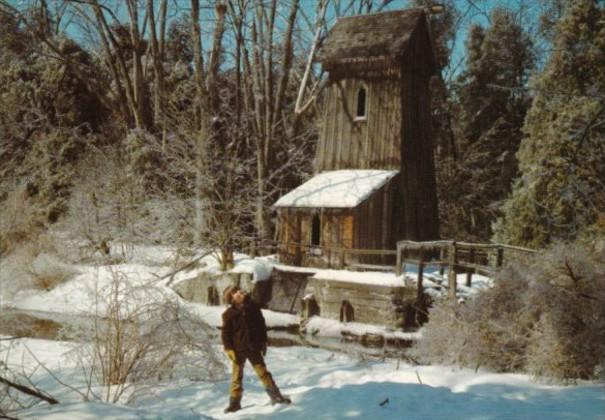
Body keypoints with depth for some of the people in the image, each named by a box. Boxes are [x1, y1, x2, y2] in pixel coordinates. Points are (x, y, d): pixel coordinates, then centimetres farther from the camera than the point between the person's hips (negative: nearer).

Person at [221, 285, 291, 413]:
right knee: (237, 377, 7)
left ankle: (276, 396, 14)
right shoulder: (228, 314, -8)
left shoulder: (253, 307, -1)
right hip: (238, 350, -2)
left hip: (254, 348, 2)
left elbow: (261, 325, 9)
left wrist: (263, 342, 10)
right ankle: (235, 403, 17)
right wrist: (229, 349, -10)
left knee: (263, 373, 8)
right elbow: (225, 333, -4)